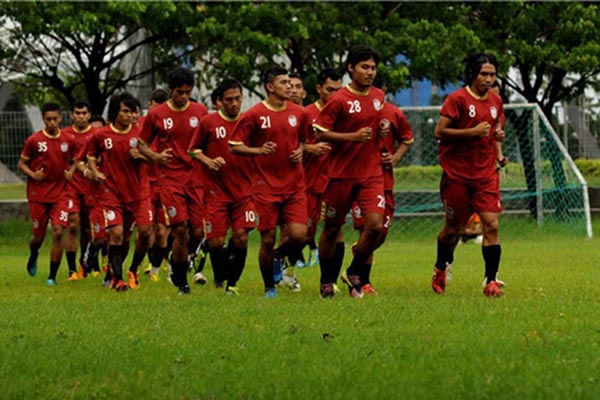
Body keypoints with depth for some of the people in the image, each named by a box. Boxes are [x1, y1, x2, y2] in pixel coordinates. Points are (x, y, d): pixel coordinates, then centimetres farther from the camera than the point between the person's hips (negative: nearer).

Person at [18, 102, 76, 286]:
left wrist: (71, 172, -4)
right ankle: (33, 256, 43)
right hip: (37, 195, -1)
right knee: (39, 236, 6)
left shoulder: (68, 141, 2)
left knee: (58, 232, -12)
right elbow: (21, 163, 3)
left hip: (60, 194, 1)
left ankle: (52, 276, -4)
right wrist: (32, 174, -15)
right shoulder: (34, 140, -4)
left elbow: (73, 161, 17)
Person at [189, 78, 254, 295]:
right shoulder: (208, 122, -1)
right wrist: (208, 161, -11)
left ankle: (232, 283, 8)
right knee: (216, 242, -5)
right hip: (216, 191, -1)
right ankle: (219, 279, 20)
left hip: (243, 190, 1)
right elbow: (194, 149, 7)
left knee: (241, 237, -8)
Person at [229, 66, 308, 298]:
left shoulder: (298, 113, 7)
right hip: (266, 186, -3)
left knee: (299, 235, -11)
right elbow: (234, 146, -3)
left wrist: (300, 151, 2)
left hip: (294, 185, 3)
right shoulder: (254, 115, -5)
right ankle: (269, 287, 16)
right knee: (267, 240, -1)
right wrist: (259, 150, -18)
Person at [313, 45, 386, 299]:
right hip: (341, 173, -4)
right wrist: (353, 136, -21)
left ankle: (354, 273, 9)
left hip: (372, 172, 4)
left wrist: (381, 130, 4)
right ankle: (327, 282, 24)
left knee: (375, 225, -12)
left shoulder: (379, 97, 8)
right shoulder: (339, 100, -10)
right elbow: (320, 133, -11)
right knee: (332, 229, 7)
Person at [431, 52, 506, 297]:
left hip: (486, 174, 4)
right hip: (457, 174, -4)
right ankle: (440, 270, 34)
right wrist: (472, 132, -21)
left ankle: (491, 280, -6)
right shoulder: (458, 99, -10)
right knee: (453, 228, 9)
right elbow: (439, 132, -14)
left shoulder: (495, 101, 8)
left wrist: (499, 134, 1)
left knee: (491, 225, -10)